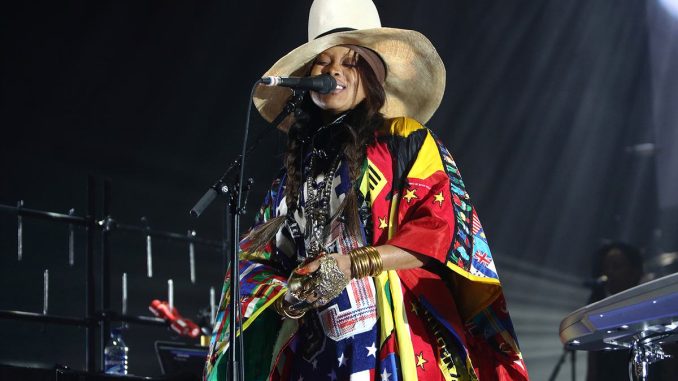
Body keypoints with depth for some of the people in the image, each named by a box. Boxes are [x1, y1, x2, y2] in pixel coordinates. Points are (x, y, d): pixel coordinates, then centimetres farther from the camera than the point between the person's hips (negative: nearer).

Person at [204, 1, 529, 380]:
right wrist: (285, 299, -4)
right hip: (318, 349, 4)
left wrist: (352, 264, -15)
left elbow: (442, 228, -7)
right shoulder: (298, 165, 19)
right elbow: (257, 259, 17)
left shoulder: (404, 138, 5)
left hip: (399, 340, -4)